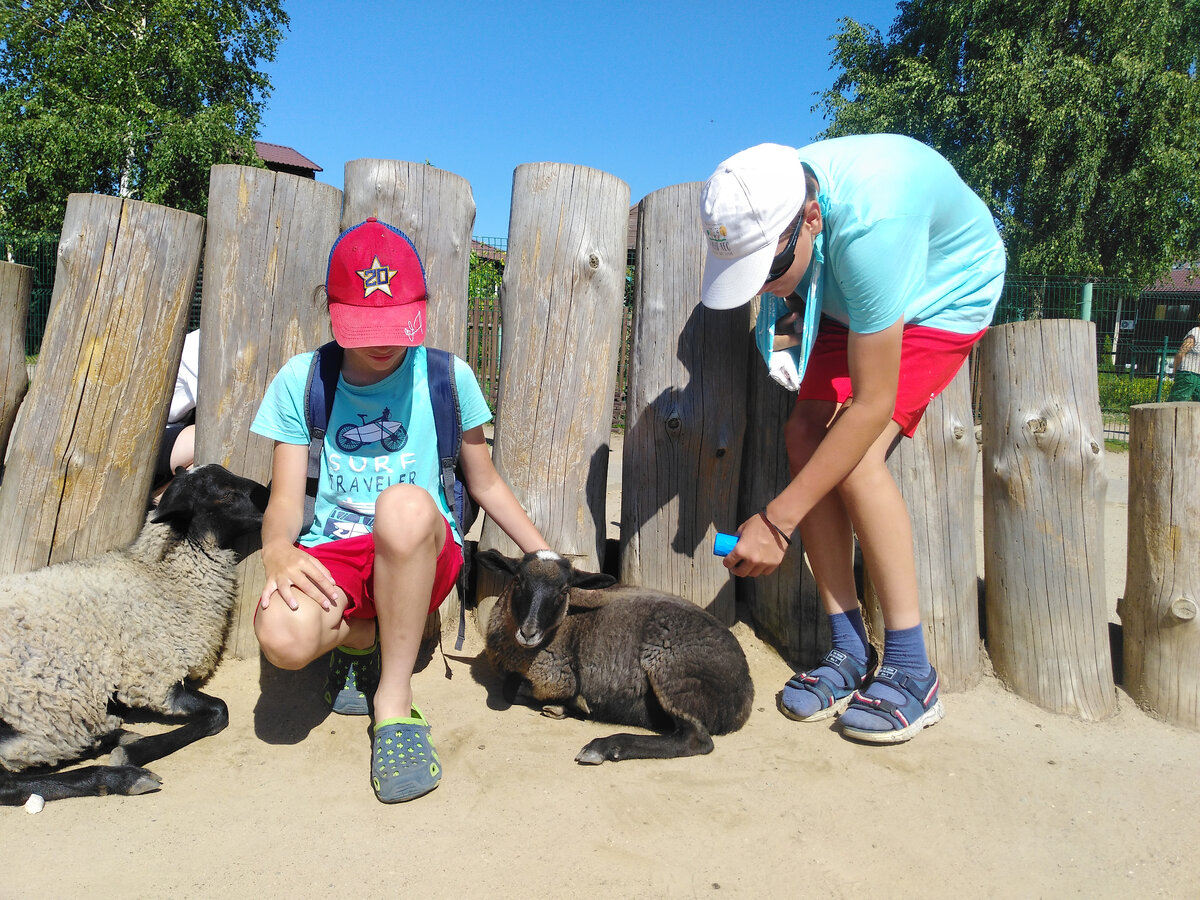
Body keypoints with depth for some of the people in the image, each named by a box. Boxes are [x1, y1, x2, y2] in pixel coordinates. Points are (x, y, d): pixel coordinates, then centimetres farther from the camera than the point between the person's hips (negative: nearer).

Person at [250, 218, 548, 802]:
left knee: (405, 503, -38)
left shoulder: (446, 376, 1)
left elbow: (485, 484, 10)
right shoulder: (301, 381, 3)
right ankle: (360, 638, 5)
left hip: (422, 555, 0)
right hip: (332, 555, 1)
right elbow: (285, 499, -1)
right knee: (284, 638, -34)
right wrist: (278, 551, -23)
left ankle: (394, 701, -20)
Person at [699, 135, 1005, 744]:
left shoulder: (868, 229, -41)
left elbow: (872, 406, -38)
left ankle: (911, 671, -15)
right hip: (848, 300, 7)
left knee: (855, 453, -26)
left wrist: (776, 521, -36)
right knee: (804, 434, -13)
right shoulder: (764, 207, -20)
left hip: (947, 297, -6)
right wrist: (788, 320, -18)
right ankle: (850, 652, -6)